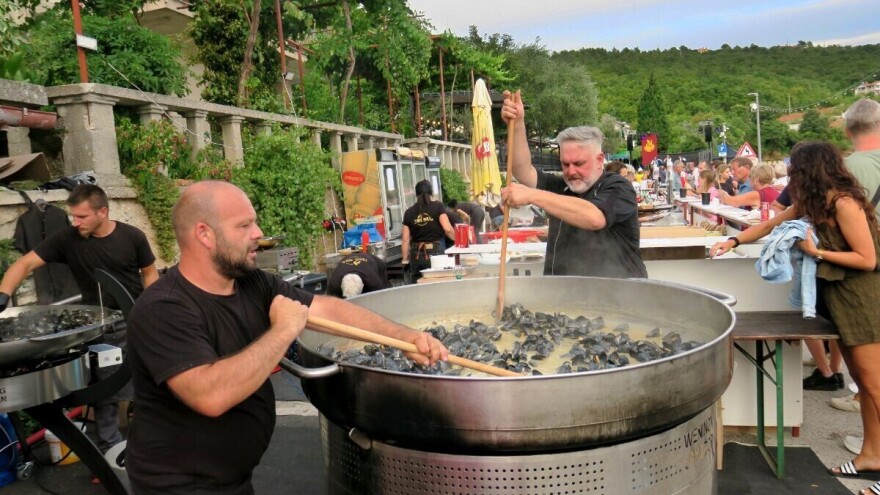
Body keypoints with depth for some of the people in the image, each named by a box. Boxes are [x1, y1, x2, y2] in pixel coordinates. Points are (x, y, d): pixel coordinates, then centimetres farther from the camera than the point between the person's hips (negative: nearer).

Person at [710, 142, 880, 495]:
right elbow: (771, 224, 17)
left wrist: (816, 252, -19)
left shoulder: (844, 203, -18)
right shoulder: (813, 202, 9)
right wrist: (734, 241, 9)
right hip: (836, 295, 8)